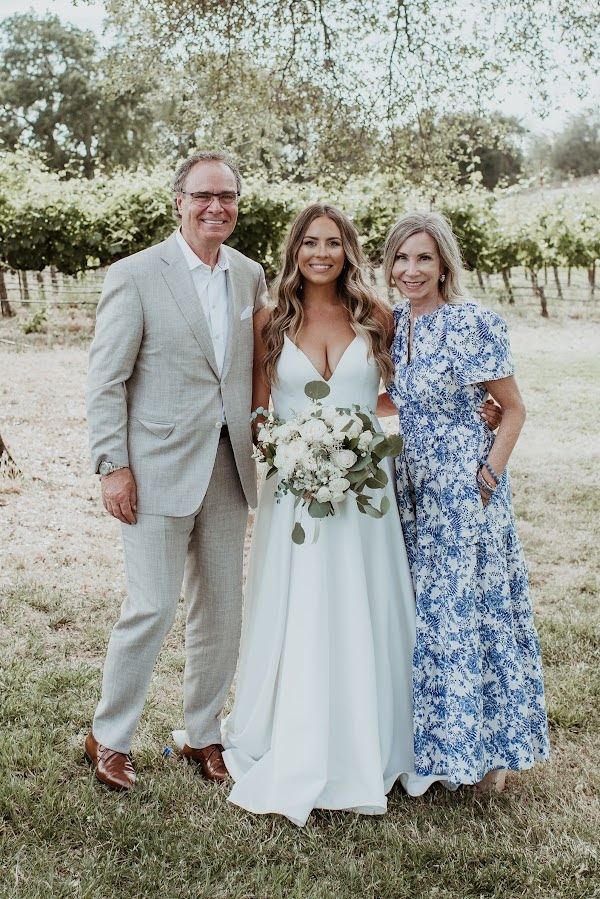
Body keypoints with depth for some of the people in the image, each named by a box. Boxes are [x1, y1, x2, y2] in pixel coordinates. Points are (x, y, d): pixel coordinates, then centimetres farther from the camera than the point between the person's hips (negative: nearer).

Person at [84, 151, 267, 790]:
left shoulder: (251, 276, 9)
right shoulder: (135, 276, -7)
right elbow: (106, 381, -7)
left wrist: (263, 444, 5)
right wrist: (112, 466, -12)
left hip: (228, 467, 5)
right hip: (159, 468, -5)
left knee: (221, 608, 12)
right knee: (153, 606, -2)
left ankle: (203, 735, 30)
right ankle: (108, 738, 20)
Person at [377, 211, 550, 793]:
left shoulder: (471, 323, -14)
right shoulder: (395, 322, 6)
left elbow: (513, 409, -8)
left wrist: (488, 477, -15)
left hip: (464, 484, -6)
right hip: (412, 485, 7)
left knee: (472, 609, 3)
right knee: (423, 611, 14)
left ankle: (483, 746, 21)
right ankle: (431, 739, 31)